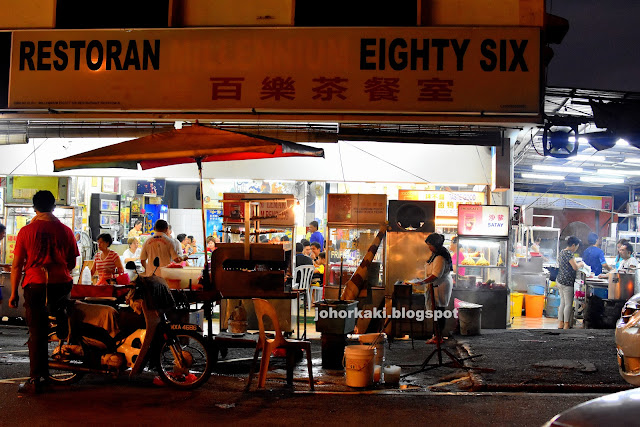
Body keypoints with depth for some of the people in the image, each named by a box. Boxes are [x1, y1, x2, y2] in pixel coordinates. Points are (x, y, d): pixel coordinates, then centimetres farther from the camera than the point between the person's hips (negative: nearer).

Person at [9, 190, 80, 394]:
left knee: (37, 333, 2)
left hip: (35, 284, -2)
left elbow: (17, 265, -2)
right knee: (60, 311, 35)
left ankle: (37, 380, 3)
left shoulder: (26, 231, -3)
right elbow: (72, 264, 9)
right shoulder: (65, 230, 1)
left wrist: (14, 293, 6)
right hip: (61, 284, 2)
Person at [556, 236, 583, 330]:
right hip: (567, 282, -10)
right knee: (568, 304, -1)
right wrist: (580, 264, 0)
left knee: (562, 303, 14)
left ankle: (560, 324, 17)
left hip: (560, 280, 10)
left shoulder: (562, 252, 12)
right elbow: (575, 267, -20)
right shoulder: (569, 253, -17)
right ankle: (566, 325, 2)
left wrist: (577, 264, 18)